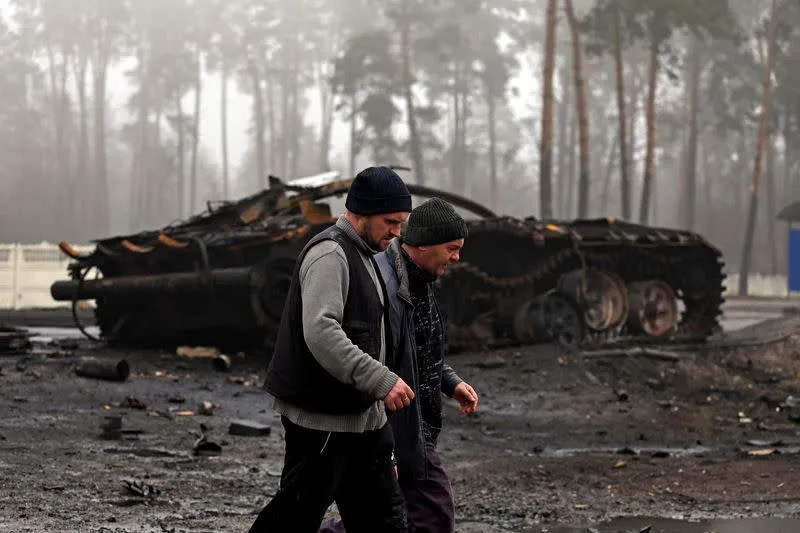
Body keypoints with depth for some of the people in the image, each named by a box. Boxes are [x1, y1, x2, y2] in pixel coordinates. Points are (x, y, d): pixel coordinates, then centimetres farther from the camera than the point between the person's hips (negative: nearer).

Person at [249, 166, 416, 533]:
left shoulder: (362, 255, 18)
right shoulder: (329, 253, -16)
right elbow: (321, 332, -28)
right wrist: (382, 381, -30)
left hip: (364, 416, 10)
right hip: (323, 418, -10)